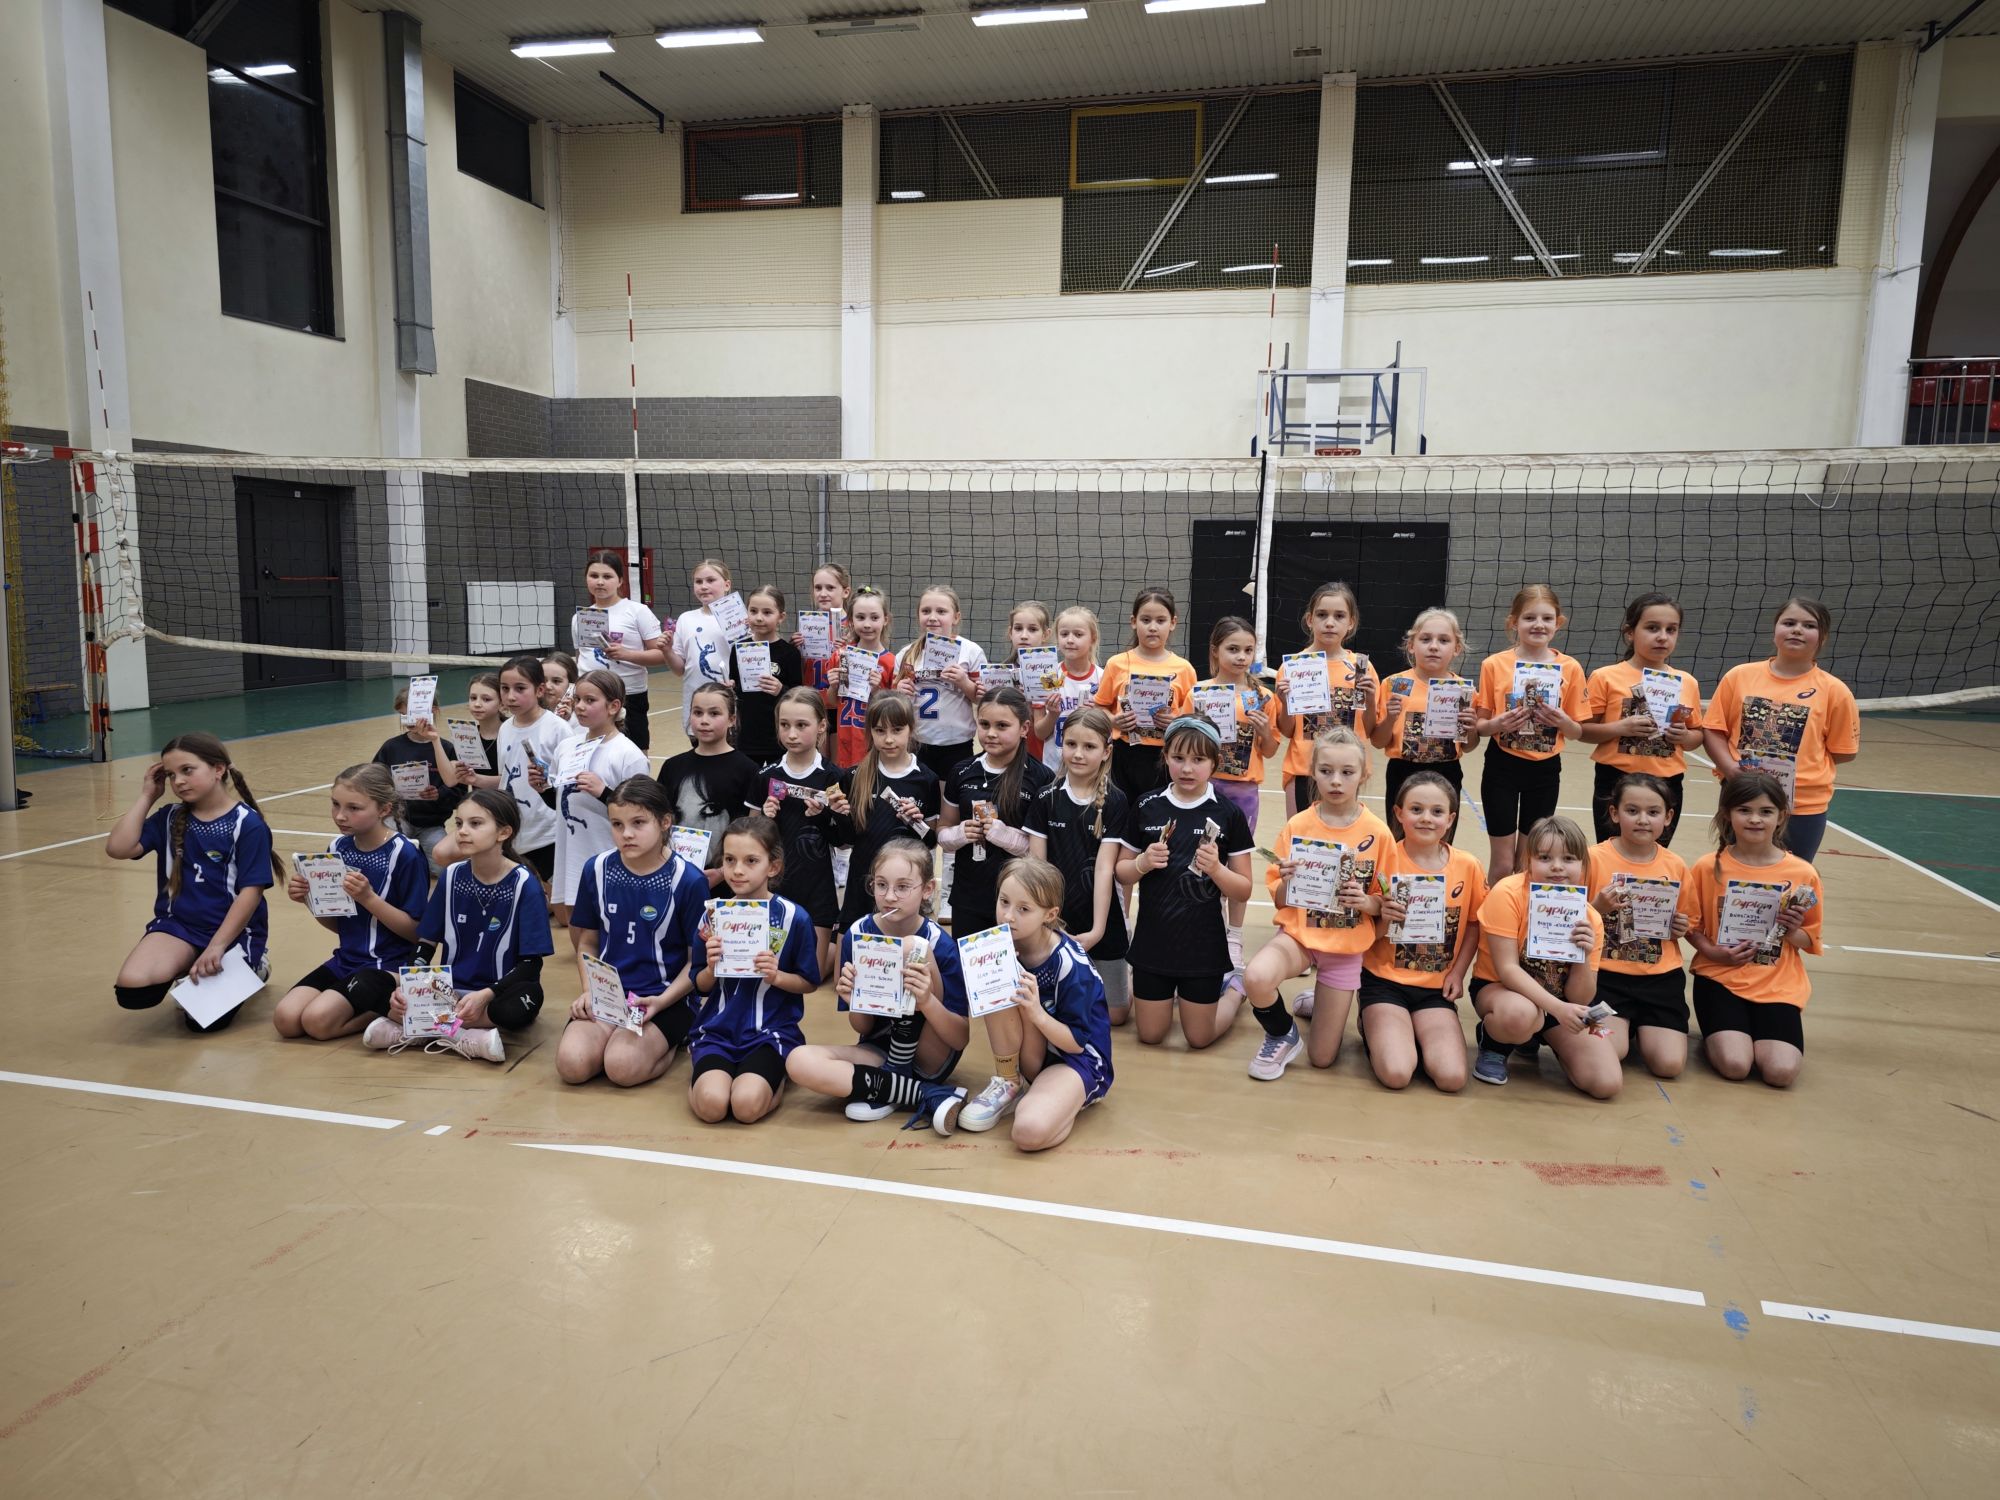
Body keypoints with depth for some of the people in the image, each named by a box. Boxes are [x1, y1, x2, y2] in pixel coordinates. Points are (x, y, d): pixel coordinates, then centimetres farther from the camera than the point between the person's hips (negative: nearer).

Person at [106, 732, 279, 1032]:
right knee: (132, 990, -24)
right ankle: (187, 972, 10)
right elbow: (118, 848, -6)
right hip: (178, 924, 4)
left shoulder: (247, 824, -9)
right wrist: (147, 796, -1)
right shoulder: (169, 819, 8)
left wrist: (216, 947, -19)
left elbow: (250, 892, -12)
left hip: (233, 930, -4)